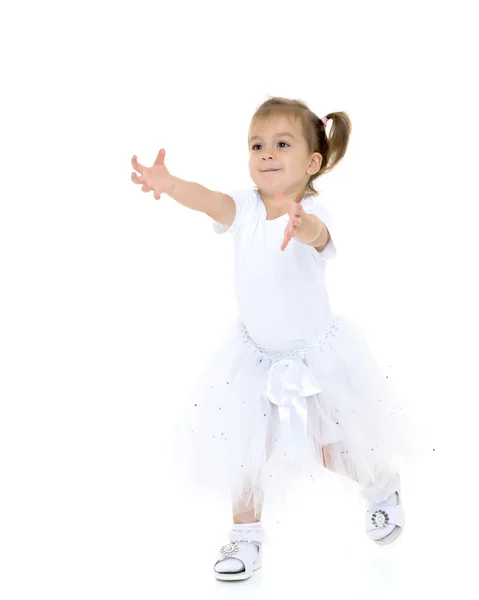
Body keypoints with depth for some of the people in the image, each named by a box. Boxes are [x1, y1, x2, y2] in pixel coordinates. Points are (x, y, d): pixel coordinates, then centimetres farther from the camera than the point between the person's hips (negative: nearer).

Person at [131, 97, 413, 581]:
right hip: (255, 354, 3)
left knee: (343, 449, 15)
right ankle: (246, 535, 26)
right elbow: (208, 200, -33)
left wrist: (301, 227, -73)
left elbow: (317, 233, -48)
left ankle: (383, 489, 47)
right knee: (243, 446, 5)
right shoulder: (245, 207, -13)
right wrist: (168, 185, -55)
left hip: (314, 354, -3)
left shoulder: (313, 212, -24)